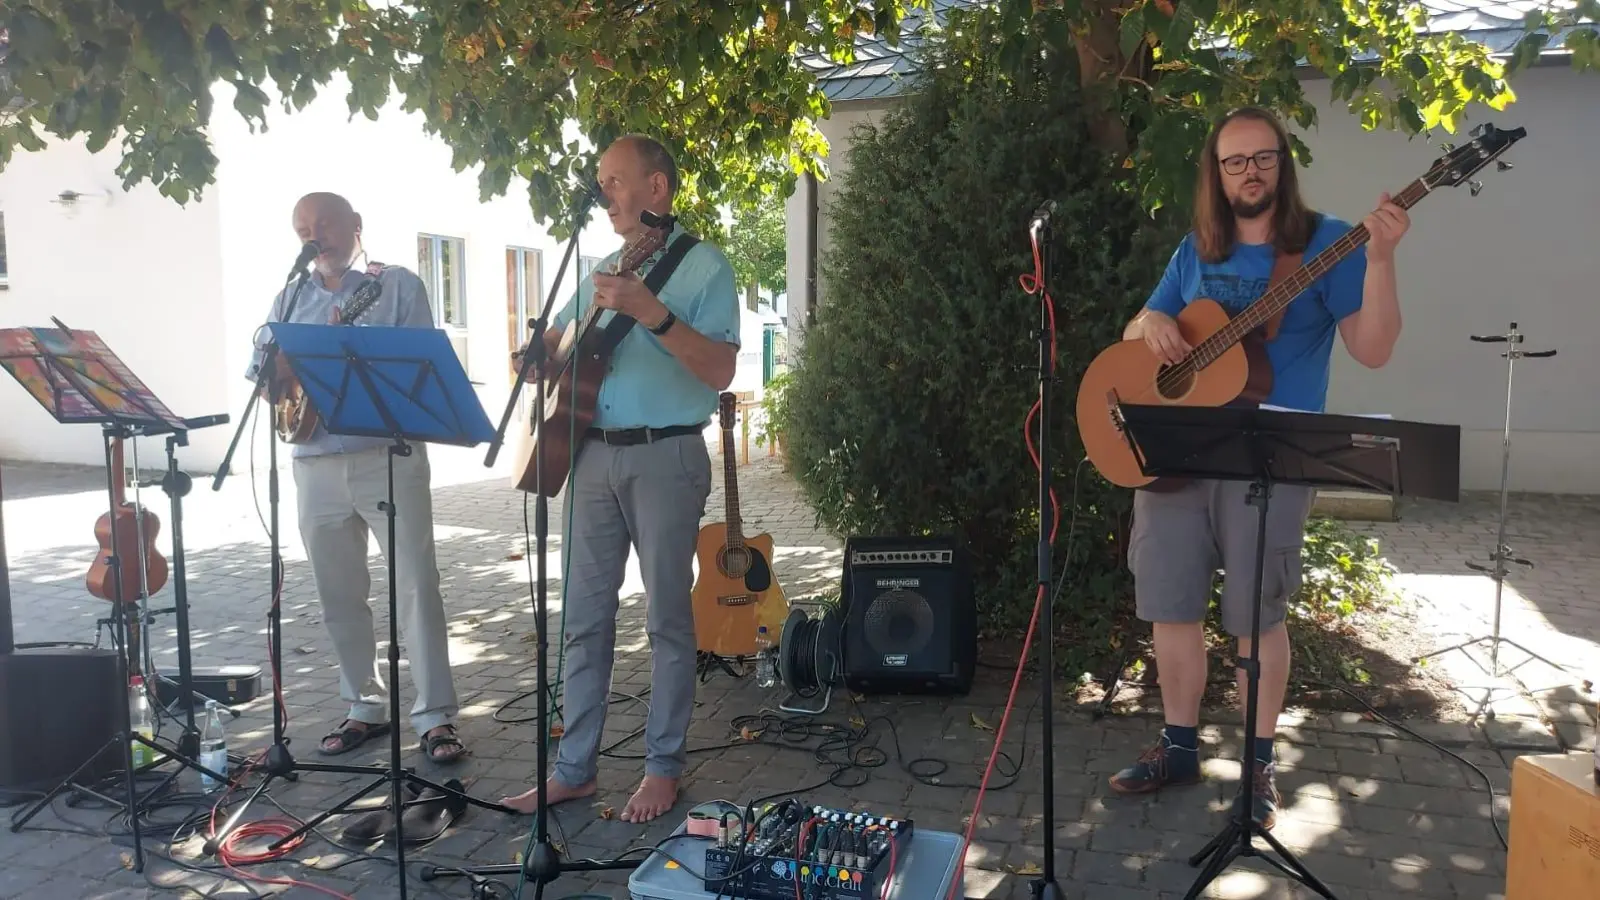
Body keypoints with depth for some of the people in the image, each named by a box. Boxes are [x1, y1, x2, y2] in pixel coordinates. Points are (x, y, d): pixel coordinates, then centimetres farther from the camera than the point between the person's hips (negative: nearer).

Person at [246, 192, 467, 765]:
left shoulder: (398, 286, 4)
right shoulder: (290, 299, 17)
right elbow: (263, 375, 15)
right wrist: (282, 379, -9)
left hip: (389, 455, -5)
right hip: (316, 465, 5)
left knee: (416, 585, -7)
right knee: (338, 595, 10)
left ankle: (435, 716, 0)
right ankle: (365, 708, 23)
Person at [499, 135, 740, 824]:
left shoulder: (702, 266, -4)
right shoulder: (602, 273, 17)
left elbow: (720, 371, -15)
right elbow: (552, 344, 26)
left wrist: (651, 312, -25)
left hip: (665, 455, -6)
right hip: (592, 452, 6)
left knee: (667, 617, 2)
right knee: (584, 614, 8)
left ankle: (664, 768, 16)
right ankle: (574, 768, 18)